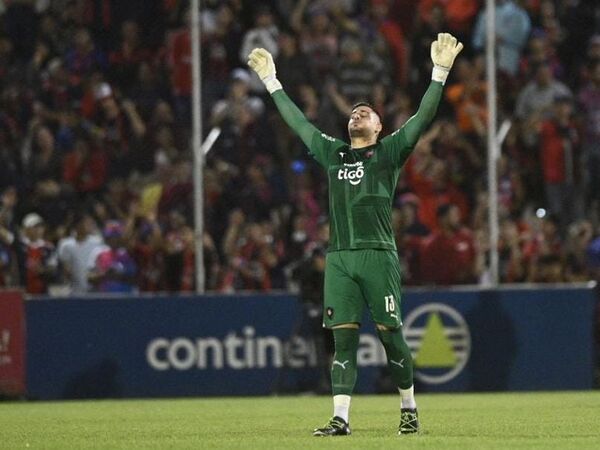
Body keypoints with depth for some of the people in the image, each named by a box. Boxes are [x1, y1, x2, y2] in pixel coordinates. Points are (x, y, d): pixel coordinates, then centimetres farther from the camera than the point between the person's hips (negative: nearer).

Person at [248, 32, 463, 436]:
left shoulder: (389, 153, 7)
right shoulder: (332, 153, 18)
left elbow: (424, 116, -1)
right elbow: (297, 121, 27)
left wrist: (440, 72, -8)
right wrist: (271, 81, 32)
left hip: (378, 255, -3)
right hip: (339, 258, 4)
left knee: (391, 336, 0)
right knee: (343, 339, -2)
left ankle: (409, 408, 14)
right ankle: (341, 418, -5)